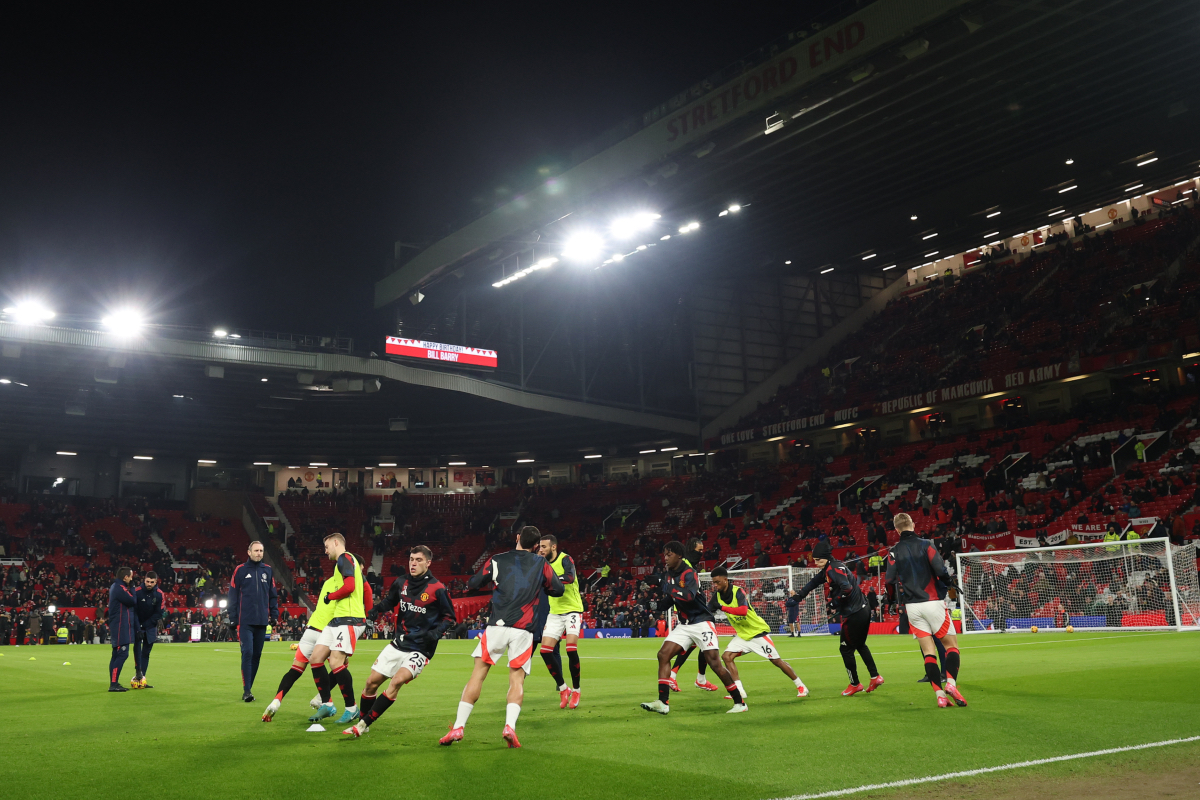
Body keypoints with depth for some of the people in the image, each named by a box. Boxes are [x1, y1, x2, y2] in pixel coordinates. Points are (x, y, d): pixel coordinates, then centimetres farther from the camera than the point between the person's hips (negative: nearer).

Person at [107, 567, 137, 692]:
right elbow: (133, 602, -15)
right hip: (121, 627, -11)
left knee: (117, 654, 13)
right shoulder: (120, 588, -17)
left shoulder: (115, 587, 15)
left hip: (116, 626, 11)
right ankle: (113, 684, -13)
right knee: (122, 654, -11)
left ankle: (114, 683, 18)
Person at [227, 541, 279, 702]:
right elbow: (233, 595, 2)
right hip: (245, 621, -3)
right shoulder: (240, 570, 2)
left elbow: (273, 595, 14)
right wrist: (232, 618, -2)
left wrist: (274, 615, 8)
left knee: (256, 655, 8)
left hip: (262, 621, 4)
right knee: (247, 653, -11)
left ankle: (249, 687, 18)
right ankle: (246, 691, -8)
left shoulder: (268, 571, 10)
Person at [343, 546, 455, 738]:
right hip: (399, 643, 6)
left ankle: (364, 724, -15)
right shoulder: (401, 583, 1)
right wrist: (373, 611, -2)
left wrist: (435, 633, -23)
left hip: (420, 649, -6)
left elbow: (450, 618, -6)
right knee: (372, 682, 5)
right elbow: (388, 602, 18)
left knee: (396, 681, -24)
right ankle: (361, 721, 26)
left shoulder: (437, 589, -14)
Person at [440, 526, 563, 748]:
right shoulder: (541, 564, 8)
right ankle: (510, 726, -14)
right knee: (517, 679, 6)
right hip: (524, 629, 0)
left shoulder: (497, 560, 7)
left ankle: (458, 727, 2)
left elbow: (472, 584, 13)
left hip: (497, 625, 0)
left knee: (478, 674, 5)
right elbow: (558, 590, 16)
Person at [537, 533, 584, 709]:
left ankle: (576, 690, 1)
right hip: (554, 613, 6)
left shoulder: (565, 559, -14)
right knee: (545, 650, -5)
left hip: (572, 610, -6)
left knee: (571, 649, -19)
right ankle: (563, 688, 11)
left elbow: (570, 577, -35)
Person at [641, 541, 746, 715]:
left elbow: (689, 596, -34)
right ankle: (663, 702, -7)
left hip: (701, 623, -7)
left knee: (714, 663, -13)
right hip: (684, 625, 8)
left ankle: (739, 702, 0)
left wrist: (671, 589, -26)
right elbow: (667, 600, 22)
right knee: (663, 654, -7)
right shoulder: (668, 576, 9)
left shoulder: (689, 574, -16)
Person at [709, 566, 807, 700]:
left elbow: (743, 611, -40)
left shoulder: (738, 591, -24)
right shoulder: (717, 596, -4)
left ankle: (801, 686, 17)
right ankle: (740, 692, -7)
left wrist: (722, 607, -43)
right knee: (726, 656, -11)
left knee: (776, 660, -1)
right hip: (742, 635, 7)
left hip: (758, 632, -6)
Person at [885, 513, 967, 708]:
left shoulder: (895, 551, 4)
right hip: (932, 602, -3)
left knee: (928, 651, 5)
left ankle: (940, 694, -4)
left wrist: (892, 597, 18)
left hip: (912, 606, 3)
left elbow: (889, 580, -1)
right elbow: (940, 569, -14)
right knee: (951, 645, 5)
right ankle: (951, 683, -17)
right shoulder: (925, 544, -4)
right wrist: (949, 582, 7)